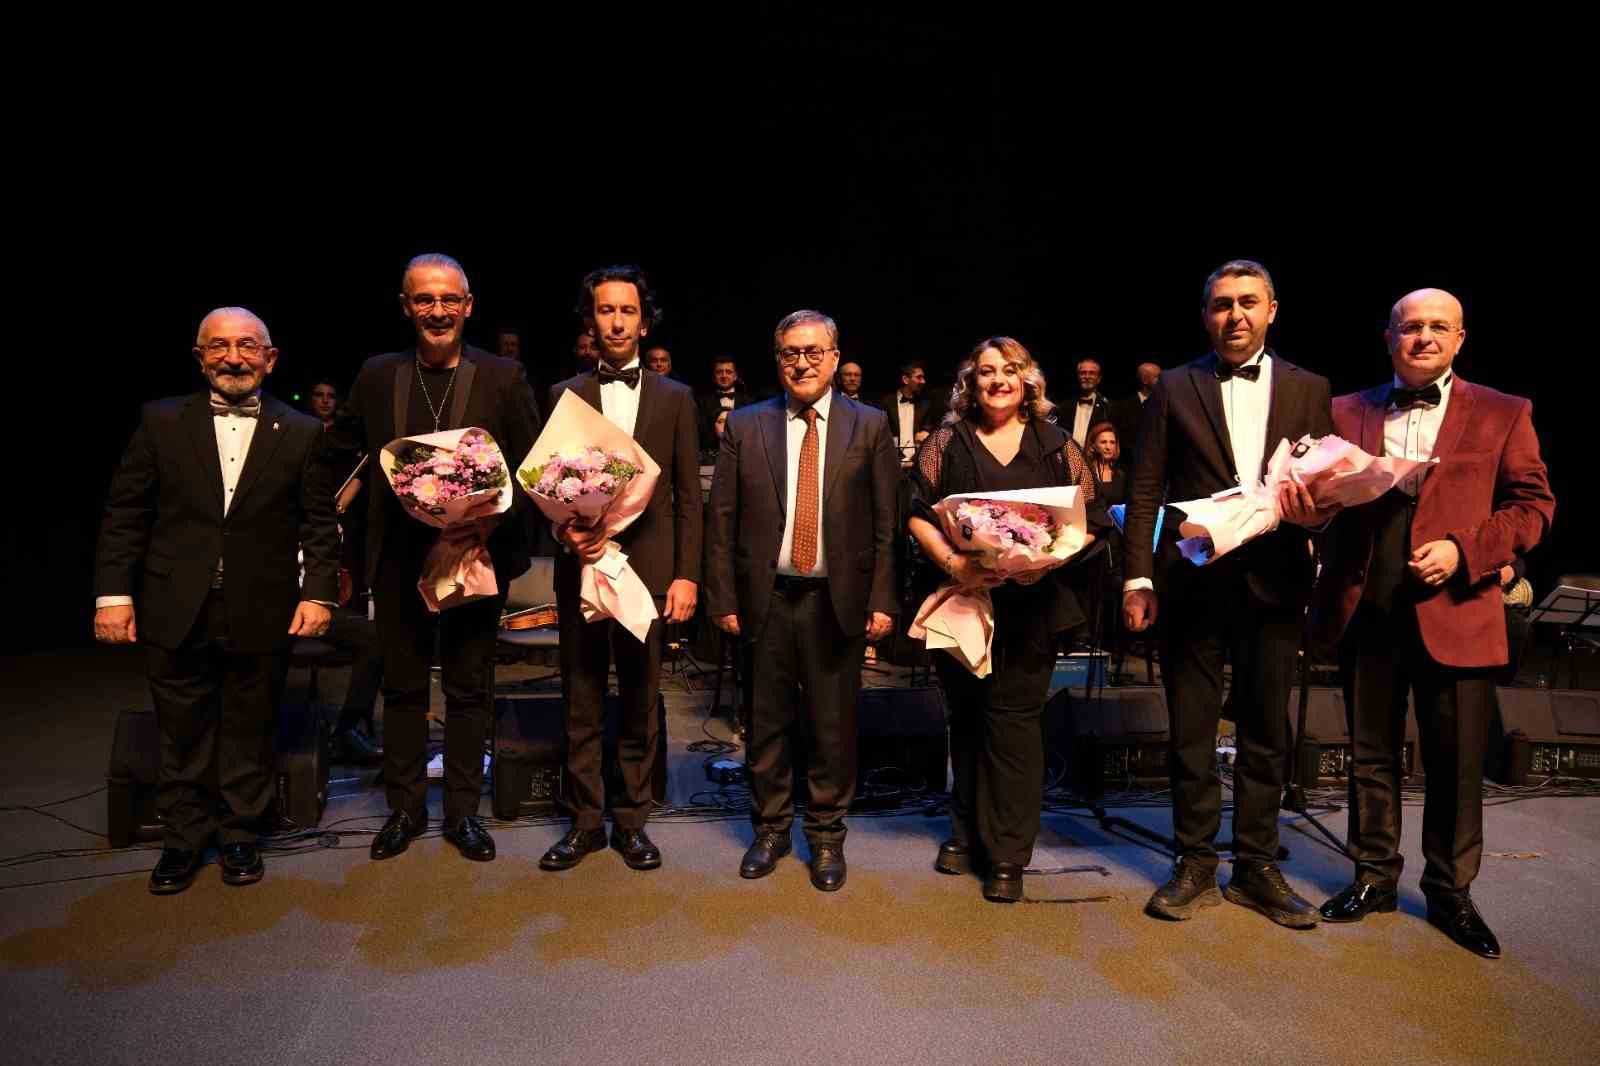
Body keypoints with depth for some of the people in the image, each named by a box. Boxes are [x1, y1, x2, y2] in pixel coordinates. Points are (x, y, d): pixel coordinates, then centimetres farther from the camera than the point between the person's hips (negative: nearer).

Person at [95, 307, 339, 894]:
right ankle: (183, 839, 32)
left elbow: (320, 523, 1)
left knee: (249, 735, 13)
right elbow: (124, 514, 2)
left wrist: (318, 593, -8)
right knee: (182, 737, 14)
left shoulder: (301, 433, 1)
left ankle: (240, 834, 32)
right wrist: (113, 591, -3)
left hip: (262, 618, -1)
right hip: (176, 614, 1)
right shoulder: (160, 421, 2)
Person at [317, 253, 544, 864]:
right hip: (399, 558, 2)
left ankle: (462, 812, 24)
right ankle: (404, 809, 29)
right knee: (402, 687, 12)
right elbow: (333, 458, 15)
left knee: (468, 689, 9)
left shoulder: (504, 378, -3)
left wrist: (498, 518, -18)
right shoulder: (377, 376, 5)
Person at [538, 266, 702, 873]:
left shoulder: (675, 399, 7)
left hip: (647, 569, 0)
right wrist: (564, 531, -12)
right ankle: (585, 821, 23)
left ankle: (631, 821, 23)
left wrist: (686, 574, -2)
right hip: (582, 568, 1)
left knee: (641, 705, 8)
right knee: (581, 705, 8)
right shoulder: (564, 396, 8)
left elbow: (688, 496, 4)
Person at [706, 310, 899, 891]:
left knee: (833, 726, 9)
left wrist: (882, 600, -5)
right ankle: (770, 828, 33)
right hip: (766, 598, 1)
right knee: (766, 723, 13)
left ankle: (827, 835, 29)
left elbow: (887, 523, 0)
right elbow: (722, 519, 3)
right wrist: (723, 599, -1)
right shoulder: (745, 425, 3)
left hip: (837, 600, -1)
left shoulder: (870, 426, 2)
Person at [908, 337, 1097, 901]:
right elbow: (918, 515, 1)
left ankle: (1007, 854, 10)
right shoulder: (945, 443, 5)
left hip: (1031, 603, -1)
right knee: (966, 716, 11)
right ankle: (967, 832, 28)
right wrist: (952, 563, -15)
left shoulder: (1057, 446, 6)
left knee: (1014, 717, -2)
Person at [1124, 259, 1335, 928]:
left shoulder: (1308, 390, 10)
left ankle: (1257, 867, 25)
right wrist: (1138, 579, -6)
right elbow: (1145, 493, 1)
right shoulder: (1175, 389, 5)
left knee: (1266, 734, 10)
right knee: (1191, 733, 6)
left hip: (1273, 582, 2)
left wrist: (1316, 512, -13)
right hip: (1193, 581, -1)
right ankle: (1196, 867, 20)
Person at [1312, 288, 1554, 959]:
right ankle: (1375, 876, 28)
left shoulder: (1503, 415, 4)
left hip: (1455, 610, -1)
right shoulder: (1347, 412, 9)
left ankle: (1450, 892, 26)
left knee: (1456, 765, 7)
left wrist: (1465, 550, -13)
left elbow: (1533, 504, 2)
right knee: (1371, 754, 12)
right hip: (1365, 609, 2)